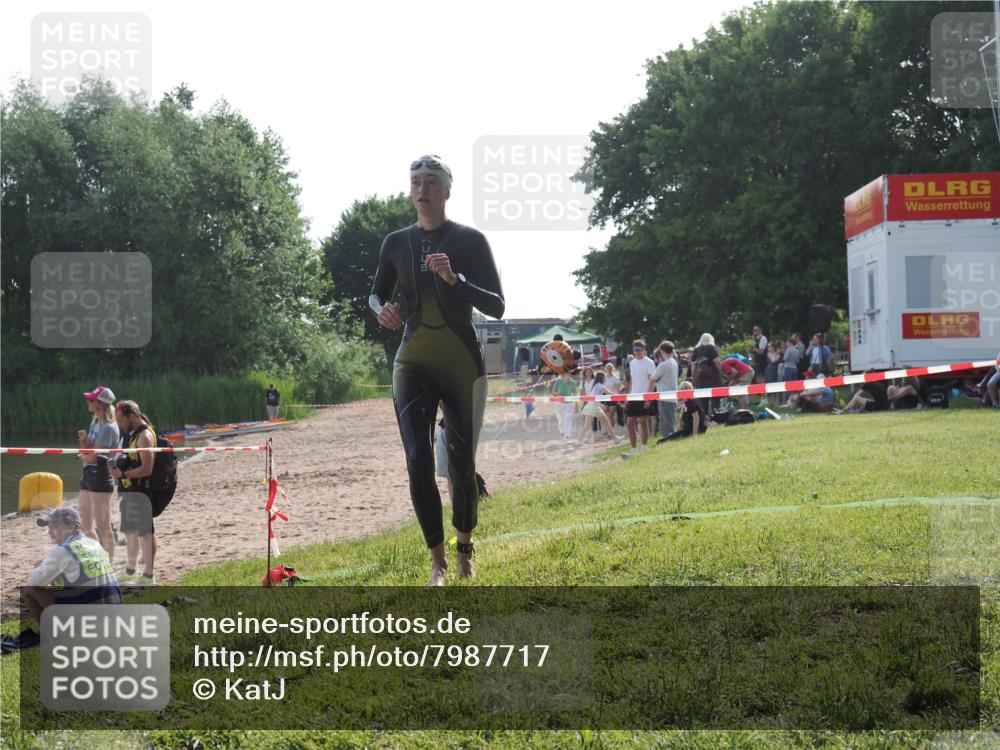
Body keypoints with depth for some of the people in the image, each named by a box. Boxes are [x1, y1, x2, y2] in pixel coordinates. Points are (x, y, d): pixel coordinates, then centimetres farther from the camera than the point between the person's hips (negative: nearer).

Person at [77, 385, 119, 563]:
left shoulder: (108, 427, -15)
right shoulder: (95, 423, 13)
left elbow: (93, 456, -19)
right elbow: (86, 451, 12)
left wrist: (82, 456, 1)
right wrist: (84, 440, -9)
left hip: (101, 475, -10)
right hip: (88, 474, 10)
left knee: (103, 526, -3)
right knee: (85, 525, 15)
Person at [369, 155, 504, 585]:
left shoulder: (470, 240, -3)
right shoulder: (396, 243, 6)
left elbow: (496, 307, -6)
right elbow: (376, 294, 20)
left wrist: (455, 279, -21)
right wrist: (381, 310, -4)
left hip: (462, 364, -2)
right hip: (413, 364, 2)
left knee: (462, 463, 4)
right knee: (418, 461, -12)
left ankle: (464, 549, 26)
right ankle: (438, 562, -4)